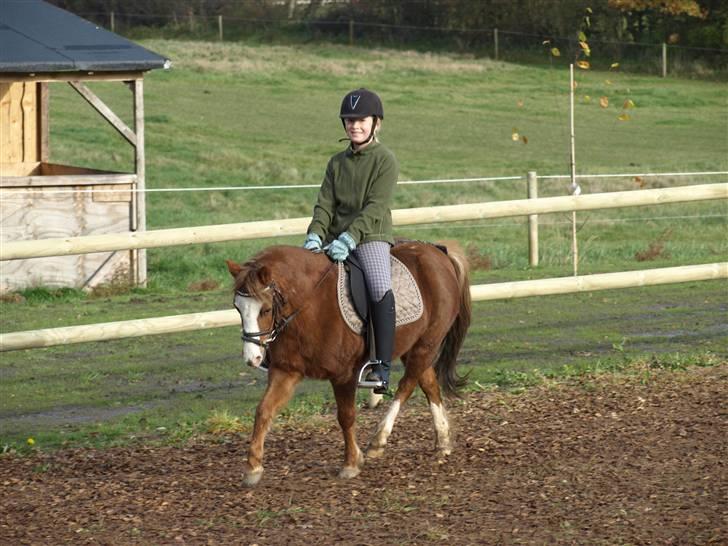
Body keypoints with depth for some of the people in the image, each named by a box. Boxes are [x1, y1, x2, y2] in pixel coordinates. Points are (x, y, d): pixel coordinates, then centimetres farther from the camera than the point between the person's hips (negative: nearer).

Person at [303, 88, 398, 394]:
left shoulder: (385, 161, -4)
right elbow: (325, 204, 7)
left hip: (371, 236, -6)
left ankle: (382, 366, -28)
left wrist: (349, 238, -26)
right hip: (335, 238, 6)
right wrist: (315, 236, -12)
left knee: (380, 290, -28)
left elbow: (375, 207, -14)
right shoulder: (337, 162, 14)